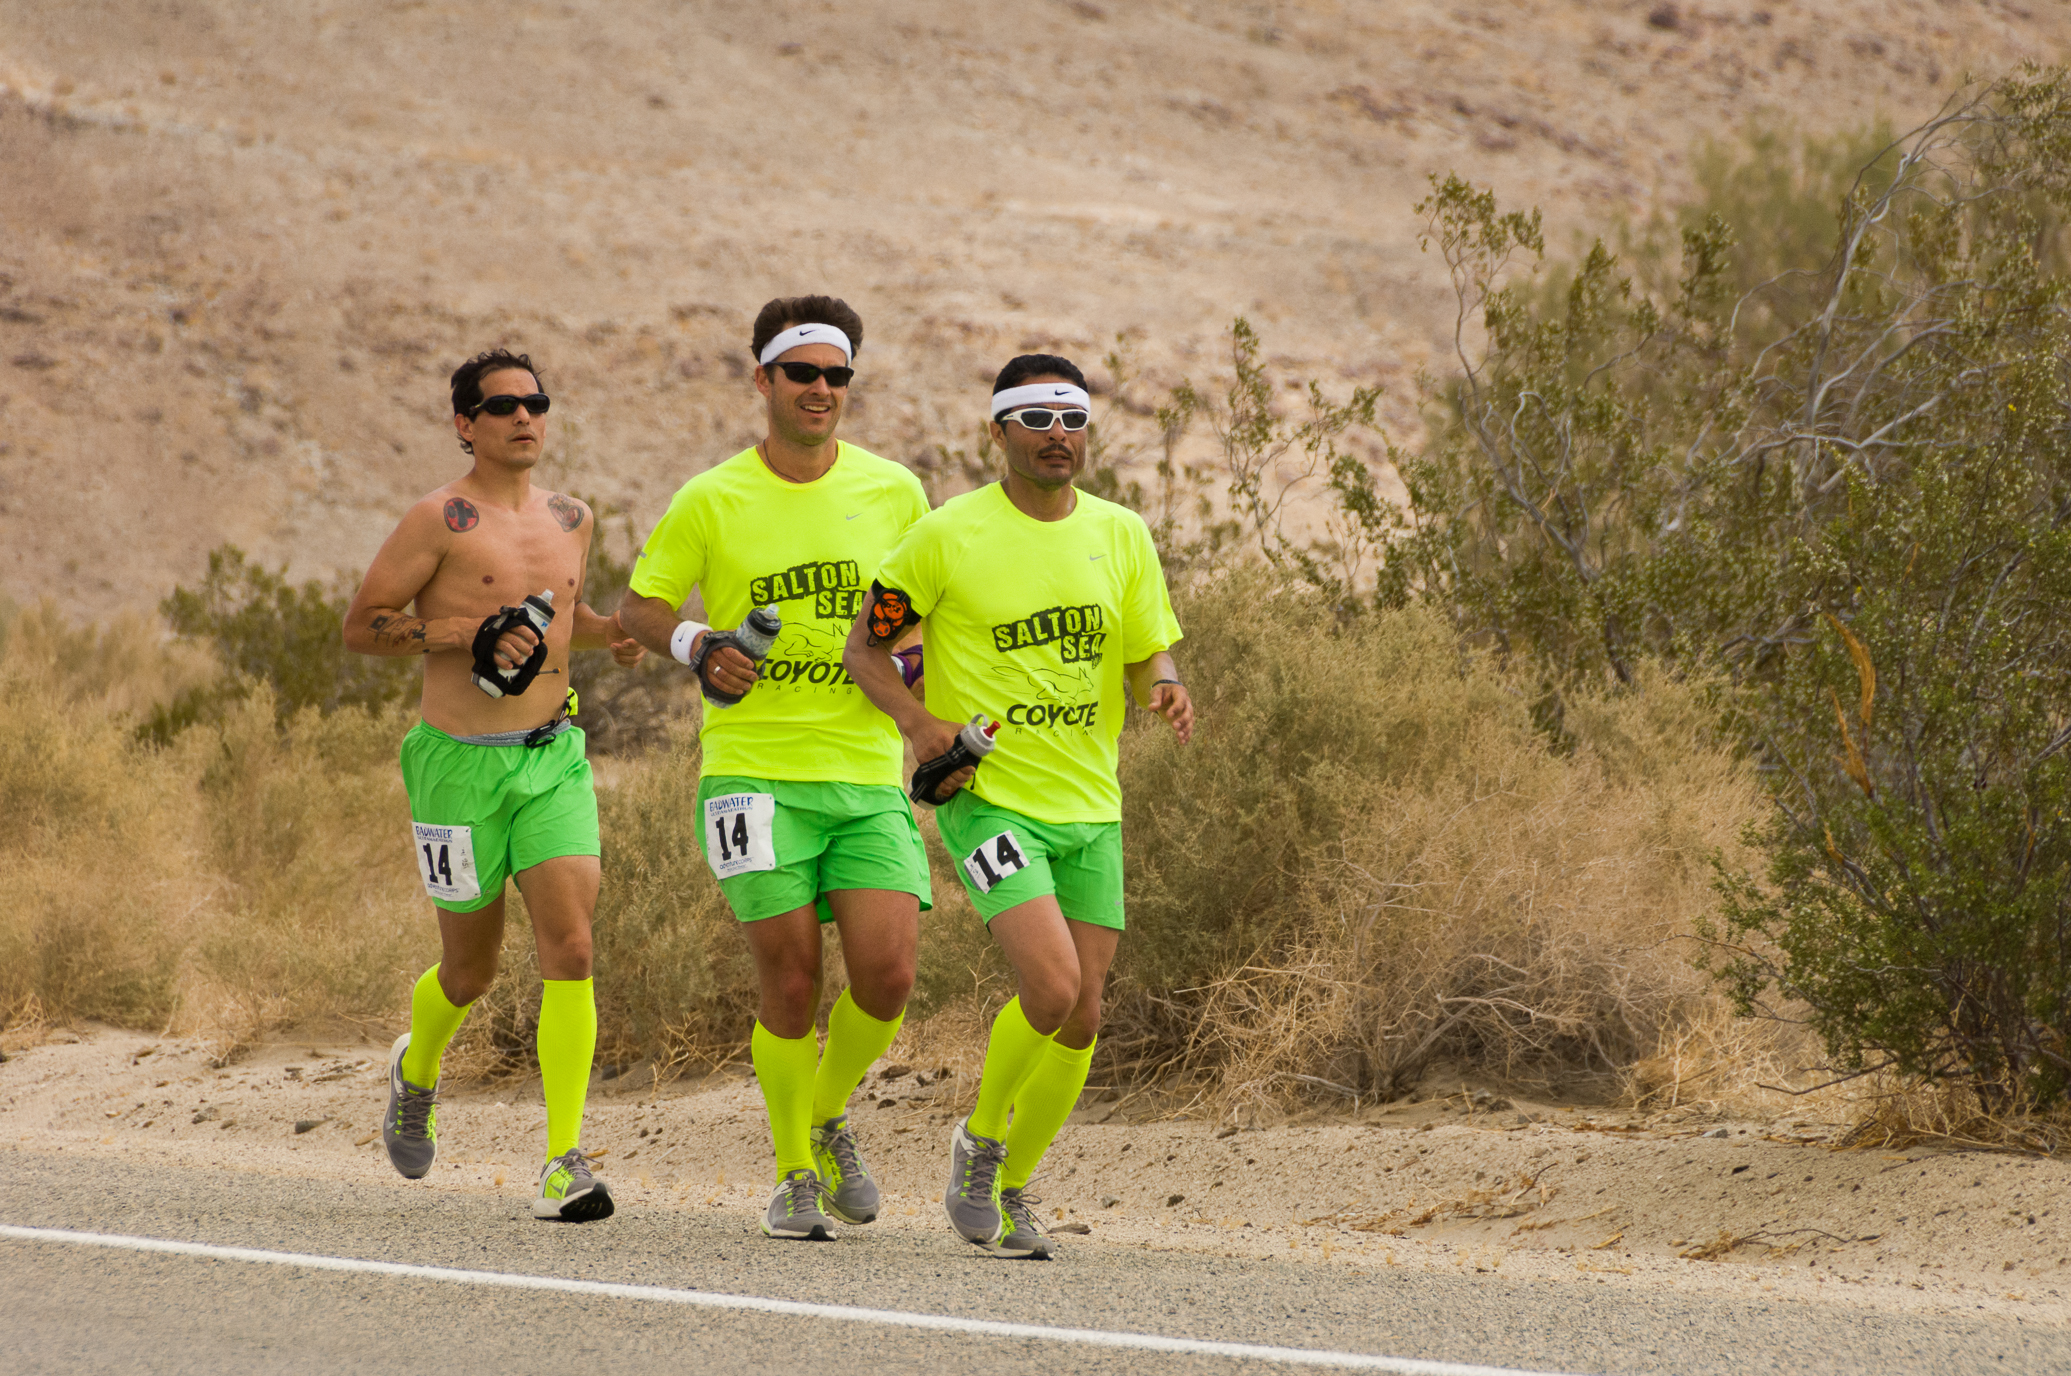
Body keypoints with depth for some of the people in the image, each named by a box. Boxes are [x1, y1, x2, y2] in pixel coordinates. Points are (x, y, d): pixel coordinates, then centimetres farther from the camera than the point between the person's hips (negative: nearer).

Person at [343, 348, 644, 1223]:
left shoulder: (570, 520, 11)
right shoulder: (441, 520, -7)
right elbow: (361, 626, -7)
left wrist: (608, 633, 8)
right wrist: (467, 633, -19)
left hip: (554, 758, 4)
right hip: (461, 764, -4)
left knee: (570, 948, -14)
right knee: (470, 969, 8)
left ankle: (563, 1163, -15)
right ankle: (416, 1070, 43)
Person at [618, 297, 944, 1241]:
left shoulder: (893, 493, 7)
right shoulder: (712, 501, 1)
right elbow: (641, 604, 9)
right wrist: (695, 648, -10)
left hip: (868, 776, 2)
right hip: (756, 771, -2)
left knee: (889, 969, -12)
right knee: (791, 983, -5)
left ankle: (831, 1120, 17)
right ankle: (794, 1174, 15)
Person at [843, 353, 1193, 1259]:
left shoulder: (1120, 535, 7)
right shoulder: (948, 536, -6)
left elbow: (1148, 657, 14)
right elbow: (864, 645, 1)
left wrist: (1165, 691, -10)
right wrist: (918, 720, -16)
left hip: (1089, 807, 5)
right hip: (988, 797, -5)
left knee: (1081, 1020, 3)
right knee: (1052, 987, -21)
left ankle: (1011, 1189, 23)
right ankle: (979, 1141, 5)